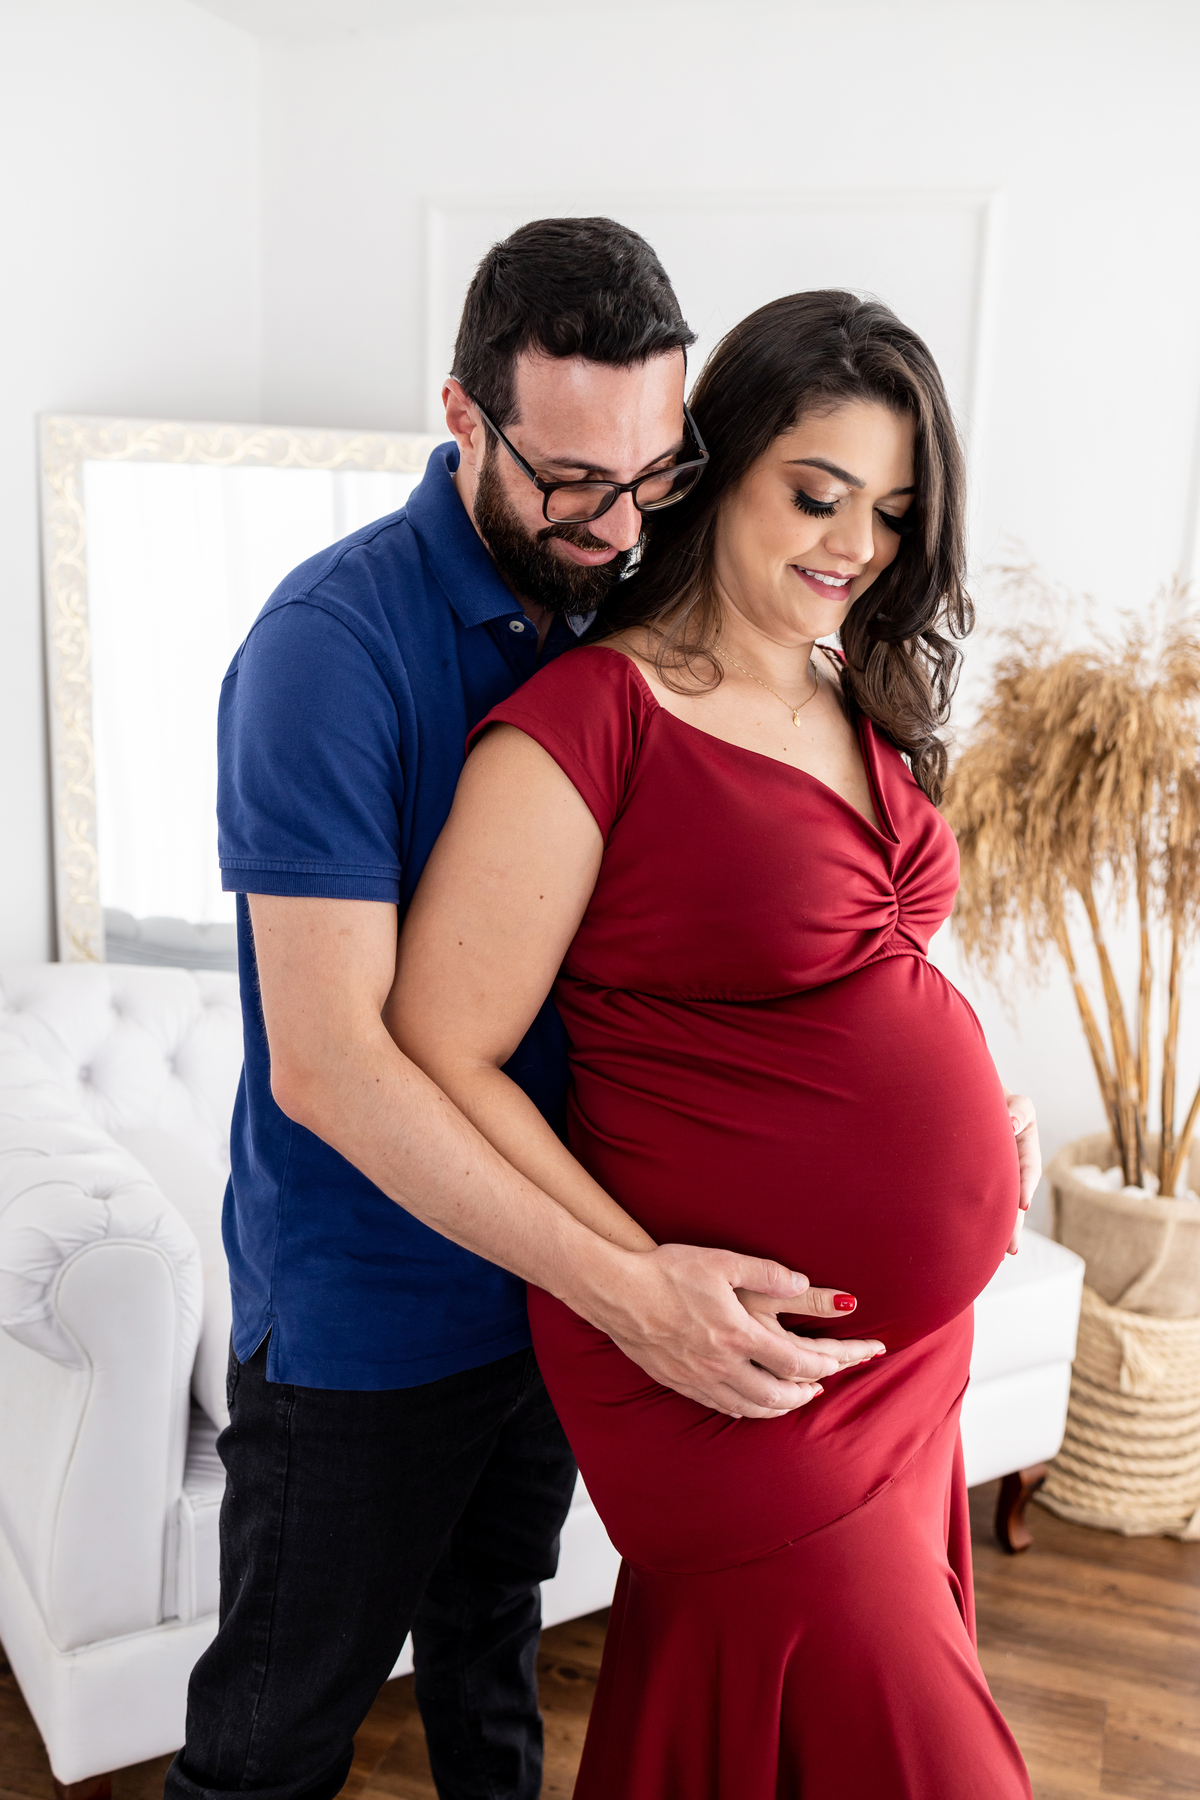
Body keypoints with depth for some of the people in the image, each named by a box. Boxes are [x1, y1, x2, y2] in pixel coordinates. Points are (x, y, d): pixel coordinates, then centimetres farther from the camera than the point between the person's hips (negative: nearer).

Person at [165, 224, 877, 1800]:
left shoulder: (615, 611, -1)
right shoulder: (333, 645, -23)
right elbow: (327, 1064, -28)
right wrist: (626, 1286, -32)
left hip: (554, 1268, 6)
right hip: (363, 1309, -5)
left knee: (494, 1640, 27)